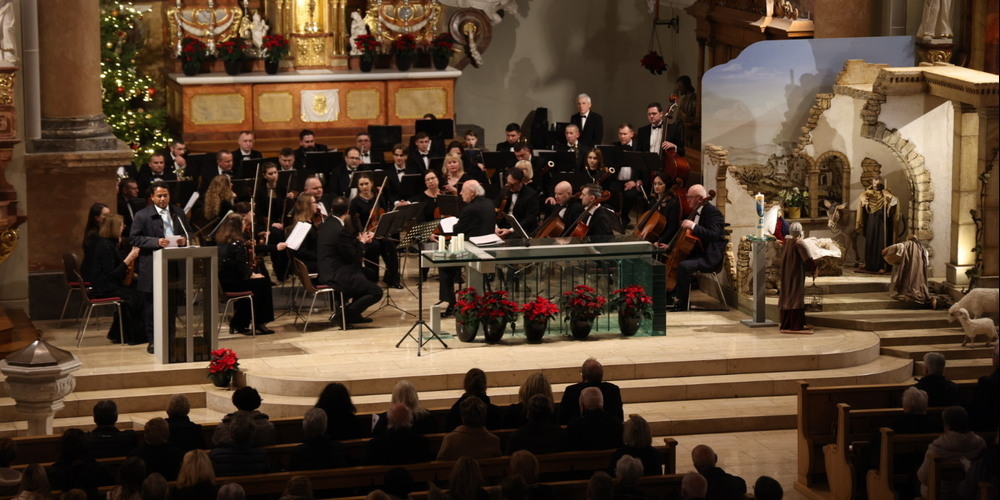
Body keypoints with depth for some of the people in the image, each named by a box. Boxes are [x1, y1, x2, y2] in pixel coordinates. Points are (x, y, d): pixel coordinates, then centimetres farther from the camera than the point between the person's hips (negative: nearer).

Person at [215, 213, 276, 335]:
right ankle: (259, 323, 11)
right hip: (231, 282, -9)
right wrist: (253, 275, 0)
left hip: (222, 282, 9)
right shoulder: (237, 243, -15)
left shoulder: (220, 241, 10)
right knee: (264, 283, 4)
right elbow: (242, 267, -16)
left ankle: (238, 324, 25)